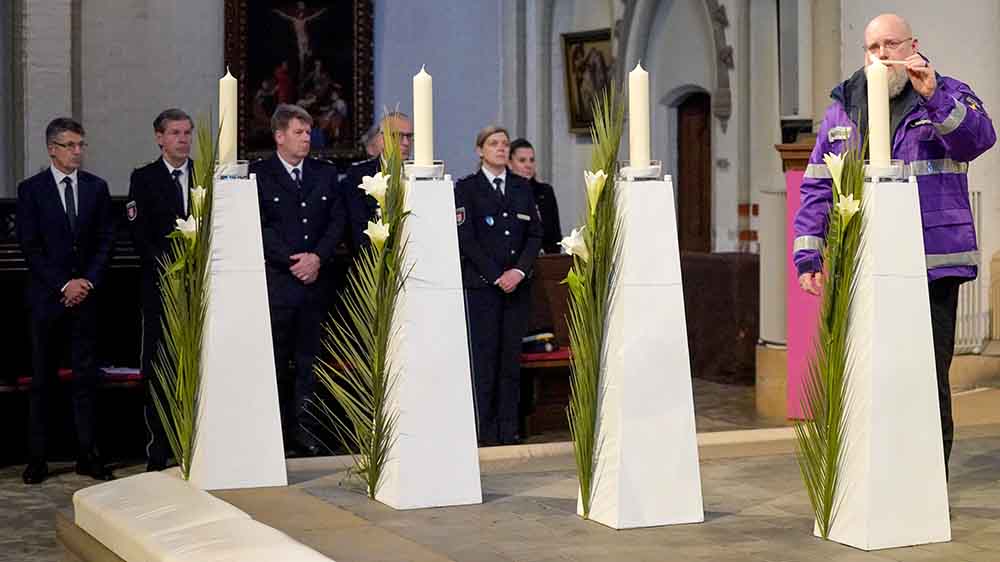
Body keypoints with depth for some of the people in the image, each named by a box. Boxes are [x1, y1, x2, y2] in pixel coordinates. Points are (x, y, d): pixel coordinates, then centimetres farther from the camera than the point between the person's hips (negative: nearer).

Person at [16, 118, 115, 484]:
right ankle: (36, 458, 7)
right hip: (46, 296, -2)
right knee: (42, 379, 3)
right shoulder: (31, 190, 0)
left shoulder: (96, 188, 8)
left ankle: (88, 455, 7)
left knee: (86, 377, 3)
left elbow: (105, 240, 6)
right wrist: (64, 285, -10)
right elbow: (30, 246, -4)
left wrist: (88, 282, -7)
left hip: (86, 293, 2)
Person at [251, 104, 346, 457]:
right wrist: (292, 261, -12)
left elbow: (337, 220, 7)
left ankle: (305, 434, 9)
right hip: (276, 282, -3)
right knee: (275, 365, -1)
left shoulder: (325, 174, 13)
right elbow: (259, 226, -5)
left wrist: (317, 257, -8)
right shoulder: (258, 175, 1)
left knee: (309, 362, 4)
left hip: (316, 281, 3)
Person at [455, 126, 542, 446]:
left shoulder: (522, 187, 14)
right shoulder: (467, 188, 3)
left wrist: (520, 270, -6)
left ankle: (509, 429, 6)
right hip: (481, 284, -4)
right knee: (484, 355, -5)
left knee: (512, 356, 3)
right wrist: (496, 276, -10)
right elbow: (466, 239, -4)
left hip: (518, 284, 4)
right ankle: (485, 431, -2)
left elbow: (535, 234, 10)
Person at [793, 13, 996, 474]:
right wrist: (808, 255, 7)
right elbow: (818, 186, 15)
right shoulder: (843, 108, 15)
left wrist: (934, 97, -26)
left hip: (932, 266, -3)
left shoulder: (948, 97, 7)